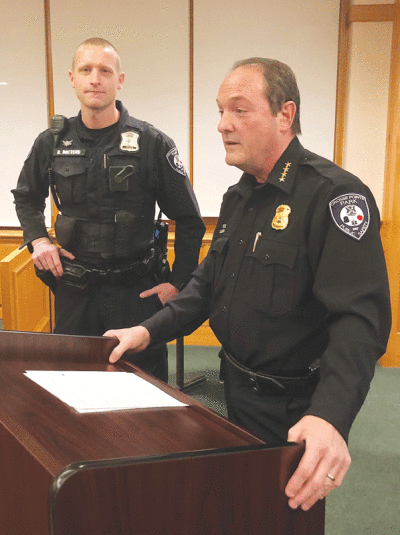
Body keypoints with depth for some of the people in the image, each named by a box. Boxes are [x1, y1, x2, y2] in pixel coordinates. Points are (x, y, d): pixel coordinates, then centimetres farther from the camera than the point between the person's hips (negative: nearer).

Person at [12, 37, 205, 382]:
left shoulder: (152, 144, -6)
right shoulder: (52, 143, 3)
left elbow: (189, 221, -1)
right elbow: (26, 197, 22)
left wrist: (178, 282, -4)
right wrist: (37, 239, 5)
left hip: (136, 291, -3)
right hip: (73, 290, 3)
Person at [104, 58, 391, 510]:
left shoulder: (334, 195, -22)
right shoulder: (238, 198, 8)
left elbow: (361, 319, -31)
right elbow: (208, 283, 14)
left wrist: (330, 417, -45)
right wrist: (149, 332, 1)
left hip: (293, 410, -8)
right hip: (236, 389, 8)